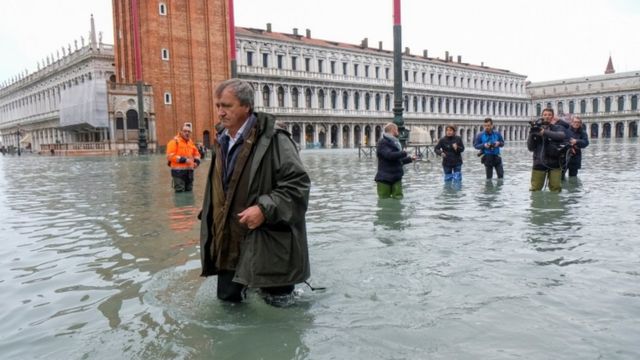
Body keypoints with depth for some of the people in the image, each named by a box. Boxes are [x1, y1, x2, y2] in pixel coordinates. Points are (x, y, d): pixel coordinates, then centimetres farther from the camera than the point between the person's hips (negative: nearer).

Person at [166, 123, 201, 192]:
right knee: (180, 191, -9)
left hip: (189, 171, 7)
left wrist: (197, 161, 6)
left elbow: (196, 153, 27)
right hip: (178, 171, -7)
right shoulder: (174, 141, -7)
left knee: (189, 190, 13)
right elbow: (170, 156, -16)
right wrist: (184, 160, -20)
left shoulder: (191, 142, 15)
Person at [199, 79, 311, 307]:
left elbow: (298, 183, -19)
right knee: (228, 296, 17)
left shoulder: (273, 139, -16)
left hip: (267, 241, -7)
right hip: (230, 240, 7)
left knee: (277, 302, 7)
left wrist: (264, 209, -25)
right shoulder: (221, 140, 9)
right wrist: (211, 222, 17)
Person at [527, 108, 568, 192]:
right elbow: (530, 148, 6)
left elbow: (562, 135, -20)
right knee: (535, 189, 3)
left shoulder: (558, 127, 5)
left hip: (554, 162, -1)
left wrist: (544, 132, -27)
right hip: (539, 162, 1)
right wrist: (531, 135, -9)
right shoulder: (537, 128, 8)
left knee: (556, 189, -1)